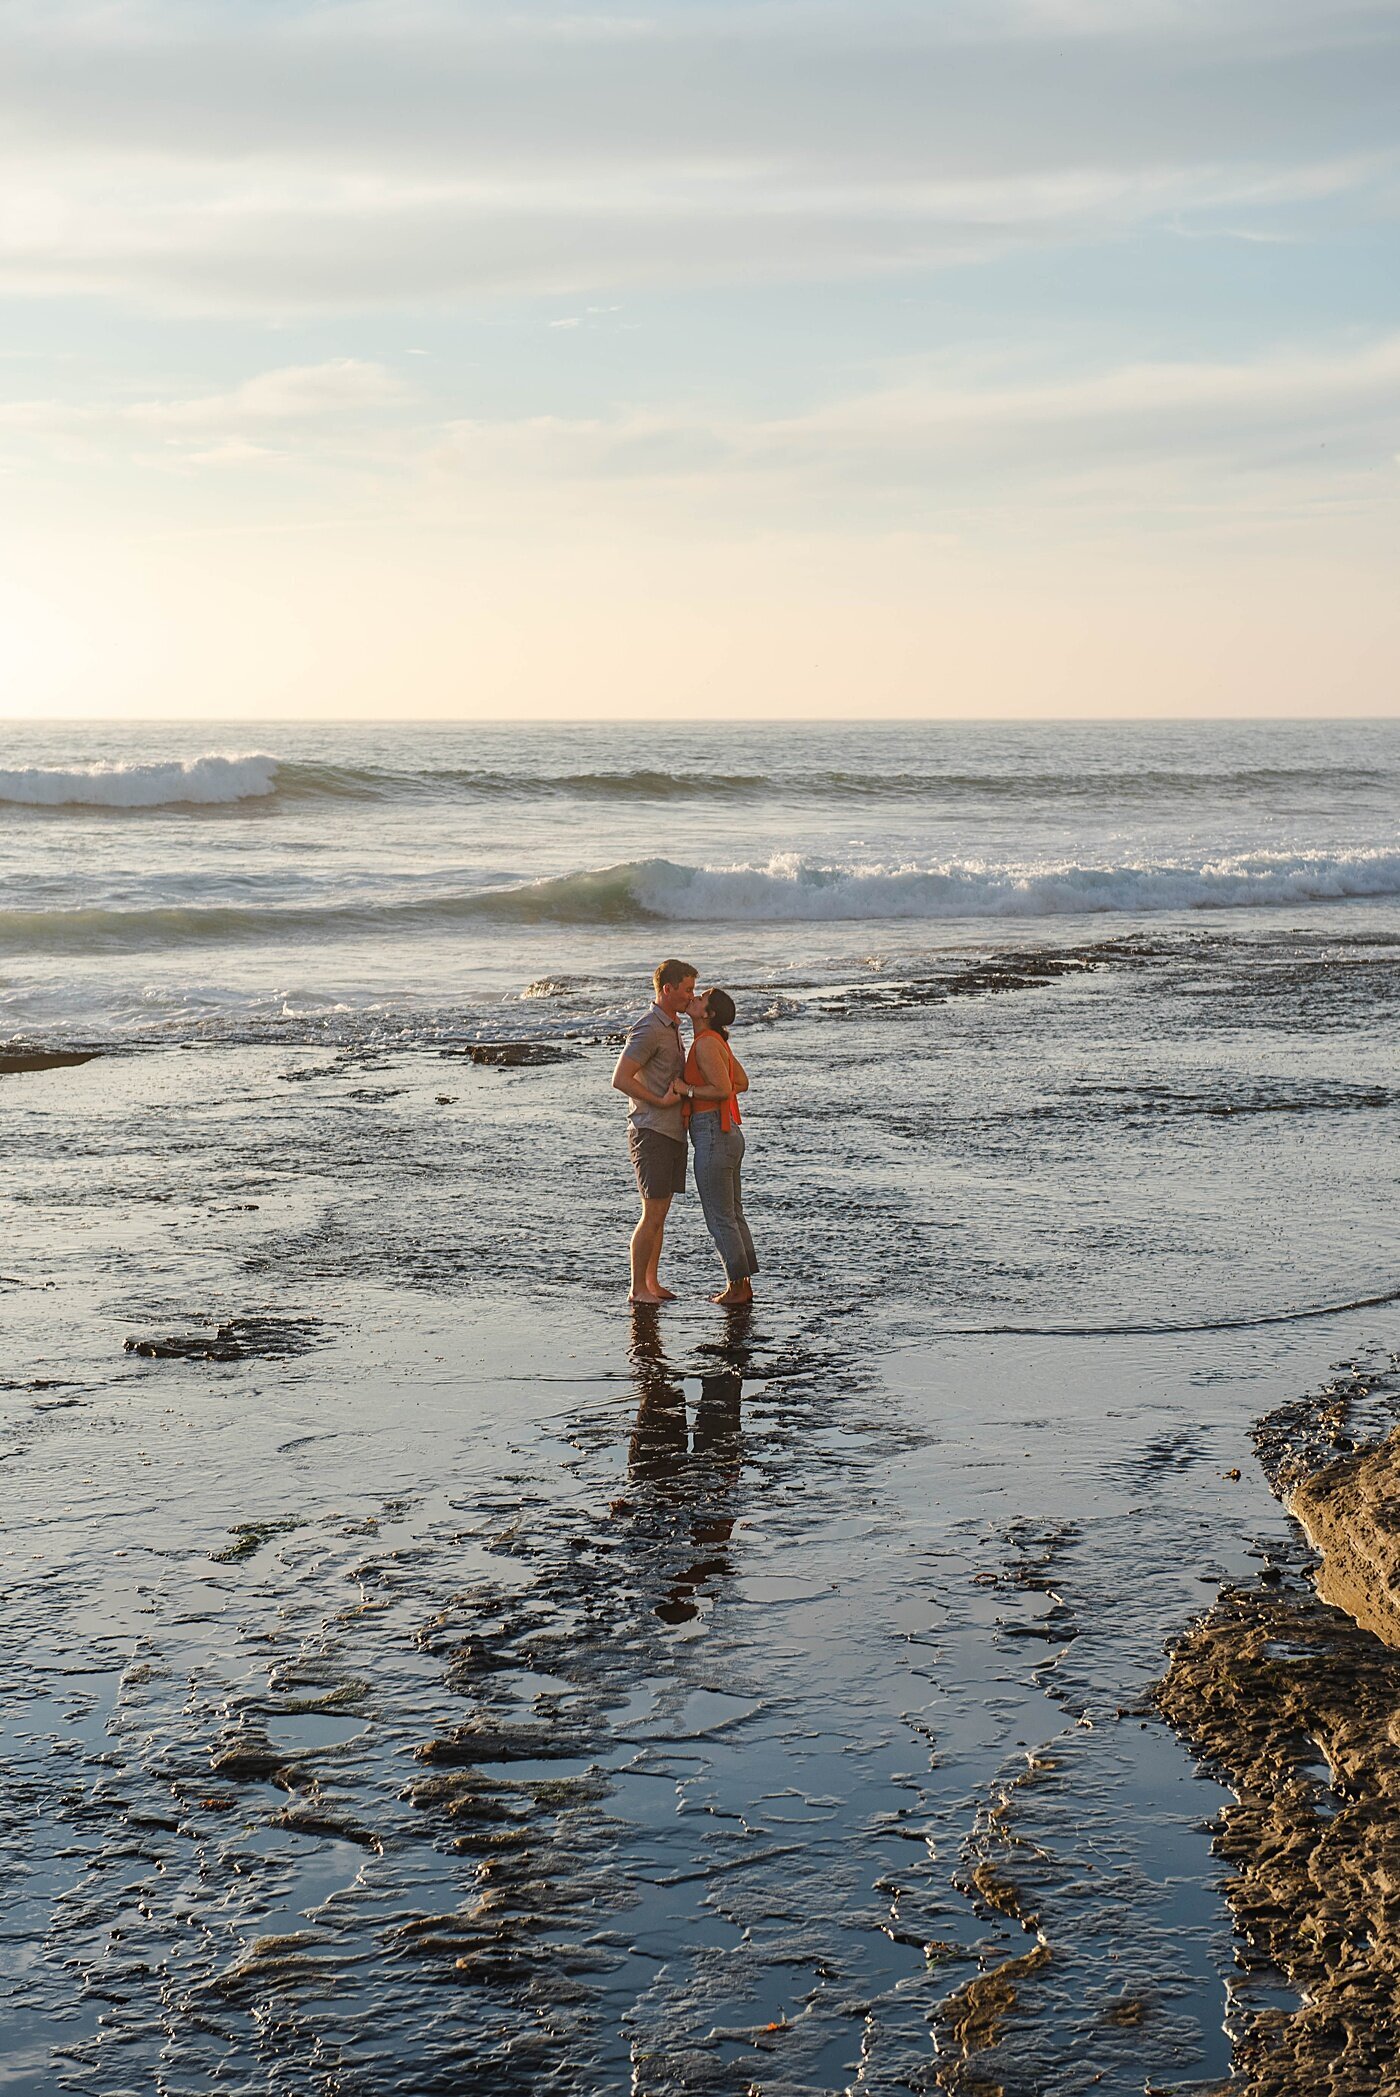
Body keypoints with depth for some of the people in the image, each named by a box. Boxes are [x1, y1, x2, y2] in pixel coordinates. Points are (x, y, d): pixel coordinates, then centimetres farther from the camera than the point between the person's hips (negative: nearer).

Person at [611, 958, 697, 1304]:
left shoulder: (671, 1028, 17)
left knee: (659, 1212, 11)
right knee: (652, 1214, -9)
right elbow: (620, 1079, -21)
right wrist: (660, 1102, -17)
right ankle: (637, 1289, -3)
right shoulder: (648, 1030, -15)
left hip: (672, 1132, 9)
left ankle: (651, 1283, 17)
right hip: (650, 1132, -9)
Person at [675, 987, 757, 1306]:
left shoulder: (706, 1043, -17)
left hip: (712, 1139, -10)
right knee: (731, 1216, 16)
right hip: (729, 1134, 10)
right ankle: (743, 1285, 22)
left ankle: (736, 1287, 9)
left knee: (720, 1220, 1)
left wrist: (686, 1089, -12)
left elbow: (723, 1090, -24)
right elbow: (742, 1083, 20)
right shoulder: (716, 1040, 11)